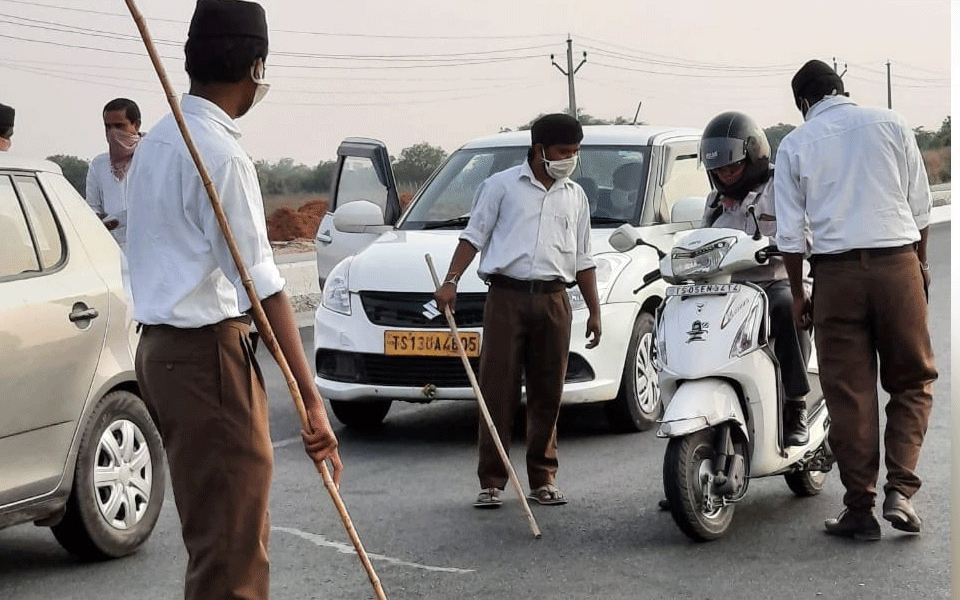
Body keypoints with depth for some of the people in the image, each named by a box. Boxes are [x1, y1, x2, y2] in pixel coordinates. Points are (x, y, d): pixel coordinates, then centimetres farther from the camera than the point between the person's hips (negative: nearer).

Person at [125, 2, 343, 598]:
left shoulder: (157, 141, 13)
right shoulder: (220, 154, -16)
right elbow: (263, 287, -20)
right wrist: (311, 399, -20)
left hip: (162, 343, 10)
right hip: (209, 351, -10)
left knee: (241, 523, 18)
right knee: (229, 538, -7)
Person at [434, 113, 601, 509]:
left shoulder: (575, 196, 17)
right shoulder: (502, 185, 6)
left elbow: (583, 259, 20)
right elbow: (474, 236, 3)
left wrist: (594, 310, 15)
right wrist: (451, 281, -10)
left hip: (553, 301, 3)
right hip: (507, 296, -3)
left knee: (547, 394, 5)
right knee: (498, 390, -6)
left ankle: (543, 480, 13)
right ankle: (491, 483, -3)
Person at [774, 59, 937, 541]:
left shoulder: (795, 145, 4)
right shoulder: (889, 124, 5)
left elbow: (789, 232, 3)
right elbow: (920, 205, 8)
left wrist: (798, 295, 13)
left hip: (836, 271, 0)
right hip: (897, 262, 0)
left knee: (849, 393, 5)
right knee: (912, 381, 12)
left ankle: (859, 509, 8)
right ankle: (900, 488, -2)